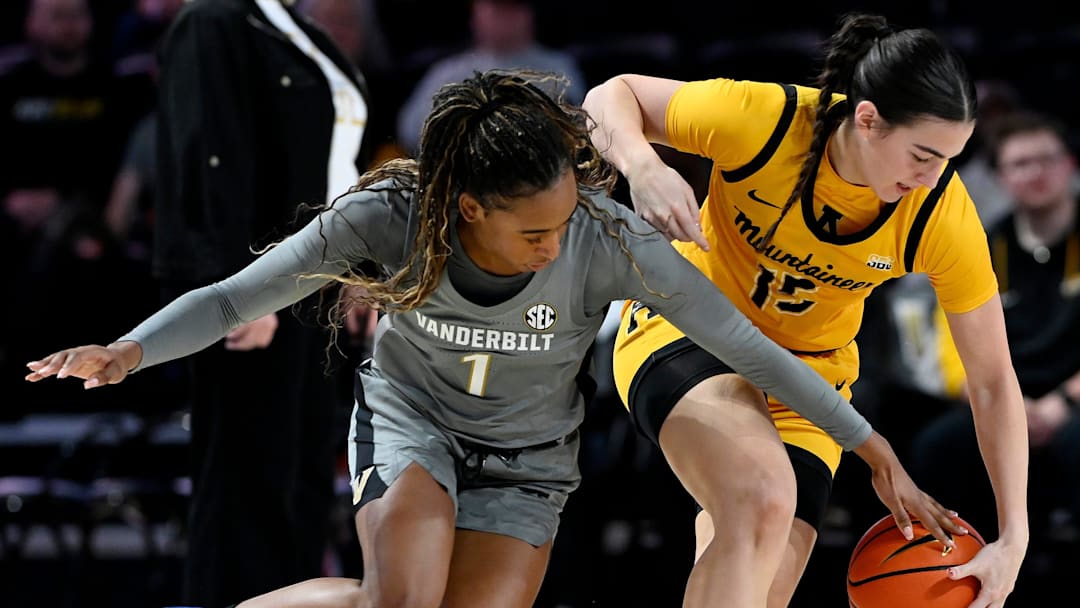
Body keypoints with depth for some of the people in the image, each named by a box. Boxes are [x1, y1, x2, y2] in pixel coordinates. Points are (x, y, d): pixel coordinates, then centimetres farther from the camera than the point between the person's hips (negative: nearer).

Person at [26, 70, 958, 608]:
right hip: (408, 417, -1)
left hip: (525, 459, 1)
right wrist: (129, 352, -37)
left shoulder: (611, 245, -29)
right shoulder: (392, 218, -27)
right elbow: (232, 299, -19)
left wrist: (877, 456, -21)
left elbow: (749, 347, -23)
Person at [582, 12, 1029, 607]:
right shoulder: (762, 121, -28)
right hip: (685, 329, -3)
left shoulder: (943, 216, -22)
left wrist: (1013, 537, -18)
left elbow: (993, 383, -12)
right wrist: (642, 168, -35)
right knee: (762, 499, -33)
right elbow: (614, 95, -12)